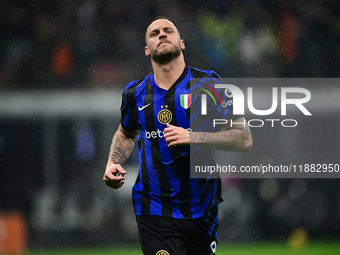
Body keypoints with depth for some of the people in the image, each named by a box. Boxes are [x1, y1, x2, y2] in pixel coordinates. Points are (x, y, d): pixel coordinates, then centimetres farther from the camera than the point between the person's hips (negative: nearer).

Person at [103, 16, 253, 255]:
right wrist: (113, 163, 7)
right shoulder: (136, 94, 5)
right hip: (155, 212, 0)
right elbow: (126, 133, 27)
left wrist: (192, 137, -20)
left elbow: (245, 139, -8)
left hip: (202, 209, 0)